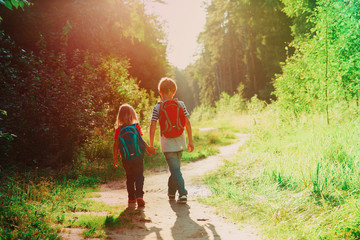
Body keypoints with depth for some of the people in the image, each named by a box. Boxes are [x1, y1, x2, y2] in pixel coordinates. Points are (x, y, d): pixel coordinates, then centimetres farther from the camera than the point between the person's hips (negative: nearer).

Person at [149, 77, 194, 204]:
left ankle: (183, 193, -10)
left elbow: (153, 126, -10)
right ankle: (171, 192, 32)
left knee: (175, 170, 0)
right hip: (180, 142, 3)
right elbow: (187, 123, -1)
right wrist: (190, 141, 6)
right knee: (175, 168, 19)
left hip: (167, 144, -3)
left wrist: (151, 144, -2)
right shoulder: (180, 104, -1)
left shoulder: (157, 108, -7)